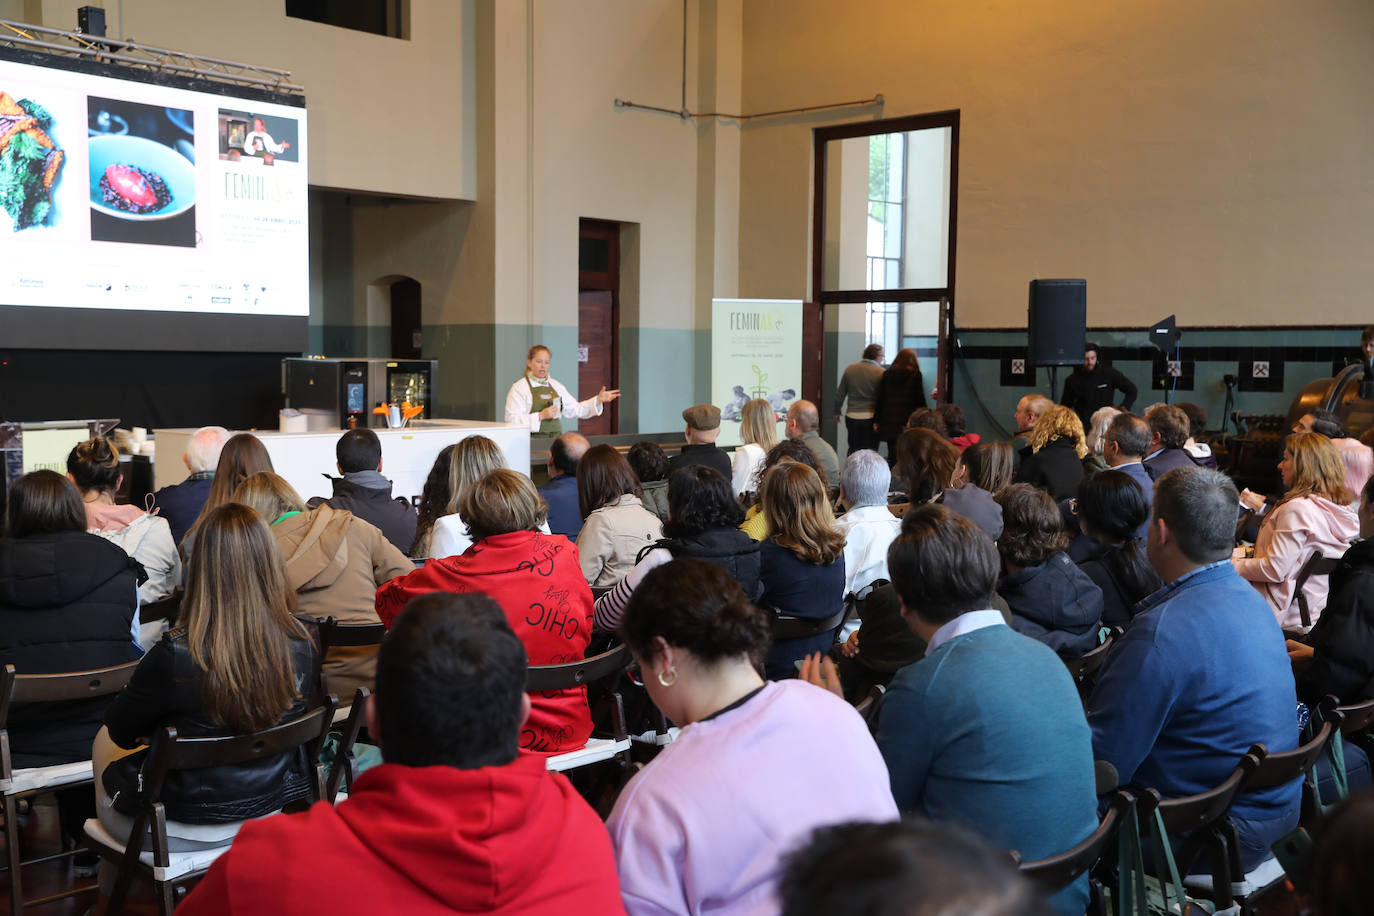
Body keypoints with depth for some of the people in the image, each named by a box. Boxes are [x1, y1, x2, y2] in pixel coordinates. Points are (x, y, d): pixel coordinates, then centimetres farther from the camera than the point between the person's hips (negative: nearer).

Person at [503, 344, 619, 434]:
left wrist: (597, 400, 8)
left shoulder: (555, 385, 18)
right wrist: (541, 416, -15)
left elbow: (575, 410, 20)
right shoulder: (519, 388, 1)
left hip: (556, 439, 5)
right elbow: (512, 420, -8)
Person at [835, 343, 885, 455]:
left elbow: (840, 394, 9)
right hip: (871, 417, -4)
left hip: (852, 417, 4)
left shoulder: (850, 369, 4)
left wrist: (837, 411, 21)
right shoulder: (880, 372, -9)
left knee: (853, 450, 13)